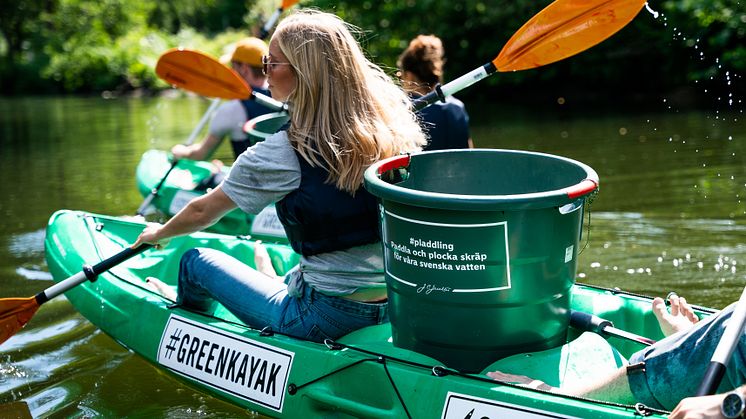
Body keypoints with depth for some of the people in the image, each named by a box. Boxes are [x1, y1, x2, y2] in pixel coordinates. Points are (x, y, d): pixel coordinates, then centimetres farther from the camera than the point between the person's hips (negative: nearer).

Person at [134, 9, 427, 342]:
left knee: (196, 262, 17)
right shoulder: (394, 129, -4)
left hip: (325, 316, -6)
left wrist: (158, 234, 20)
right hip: (398, 307, 6)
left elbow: (202, 213, -1)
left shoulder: (282, 154, -16)